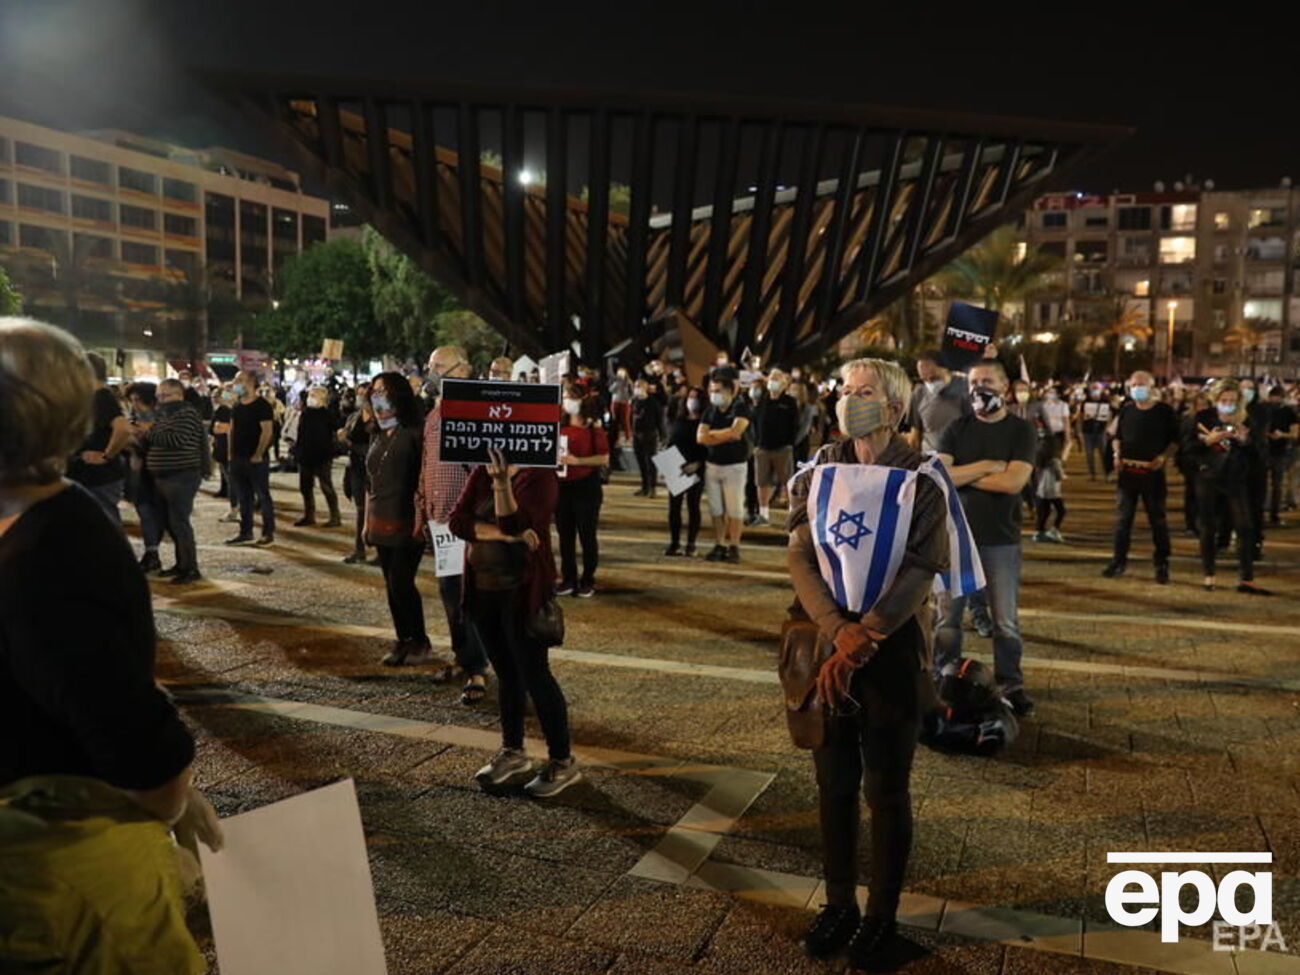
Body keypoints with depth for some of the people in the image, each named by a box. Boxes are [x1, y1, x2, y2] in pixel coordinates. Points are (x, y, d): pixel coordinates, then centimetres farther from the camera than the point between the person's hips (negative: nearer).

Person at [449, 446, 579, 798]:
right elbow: (456, 521, -8)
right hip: (482, 589, 6)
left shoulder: (539, 477, -11)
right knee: (506, 674, 16)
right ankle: (512, 752, 30)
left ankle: (563, 762, 10)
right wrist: (505, 534, -19)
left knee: (534, 675, -2)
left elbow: (514, 524, -24)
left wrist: (502, 483, -37)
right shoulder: (481, 473, 5)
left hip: (522, 592, -6)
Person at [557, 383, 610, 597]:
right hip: (562, 486, 5)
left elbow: (604, 458, -11)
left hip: (586, 487, -5)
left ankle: (588, 581, 12)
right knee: (565, 534, 10)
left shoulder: (593, 429, -6)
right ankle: (568, 579, 20)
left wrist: (577, 460, -19)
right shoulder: (560, 426, 7)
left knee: (587, 535, 2)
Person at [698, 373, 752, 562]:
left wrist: (713, 433, -7)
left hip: (734, 465, -5)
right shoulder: (710, 410, 8)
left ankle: (734, 547, 5)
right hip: (712, 464, 5)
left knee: (734, 509, -1)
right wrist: (726, 437, -13)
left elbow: (735, 431, -22)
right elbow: (700, 437, -4)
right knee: (716, 509, 8)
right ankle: (719, 545, 16)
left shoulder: (740, 408, -6)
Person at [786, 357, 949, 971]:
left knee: (886, 789, 8)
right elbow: (800, 555, -5)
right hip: (828, 643, 3)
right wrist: (838, 631, -19)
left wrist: (865, 637, -22)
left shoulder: (920, 479, -5)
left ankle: (881, 915, 25)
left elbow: (922, 568, -13)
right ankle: (838, 903, 29)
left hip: (893, 648, -3)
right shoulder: (821, 471, 3)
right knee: (834, 783, 12)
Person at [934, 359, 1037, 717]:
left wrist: (961, 475, -9)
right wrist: (985, 467, -13)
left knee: (1006, 620, 5)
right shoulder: (957, 429, 5)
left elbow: (1014, 481, -15)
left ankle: (1011, 684, 19)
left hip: (1001, 539, -1)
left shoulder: (1021, 431, 0)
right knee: (947, 616, 6)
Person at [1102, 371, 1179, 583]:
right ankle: (1118, 561, 13)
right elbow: (1117, 437, 18)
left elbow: (1175, 441, 1)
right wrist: (1117, 454, 1)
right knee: (1122, 517, 5)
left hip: (1153, 472, -3)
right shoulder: (1126, 410, 9)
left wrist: (1163, 457, -14)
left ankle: (1162, 565, 11)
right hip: (1127, 471, 3)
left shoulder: (1165, 411, -1)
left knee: (1158, 519, 3)